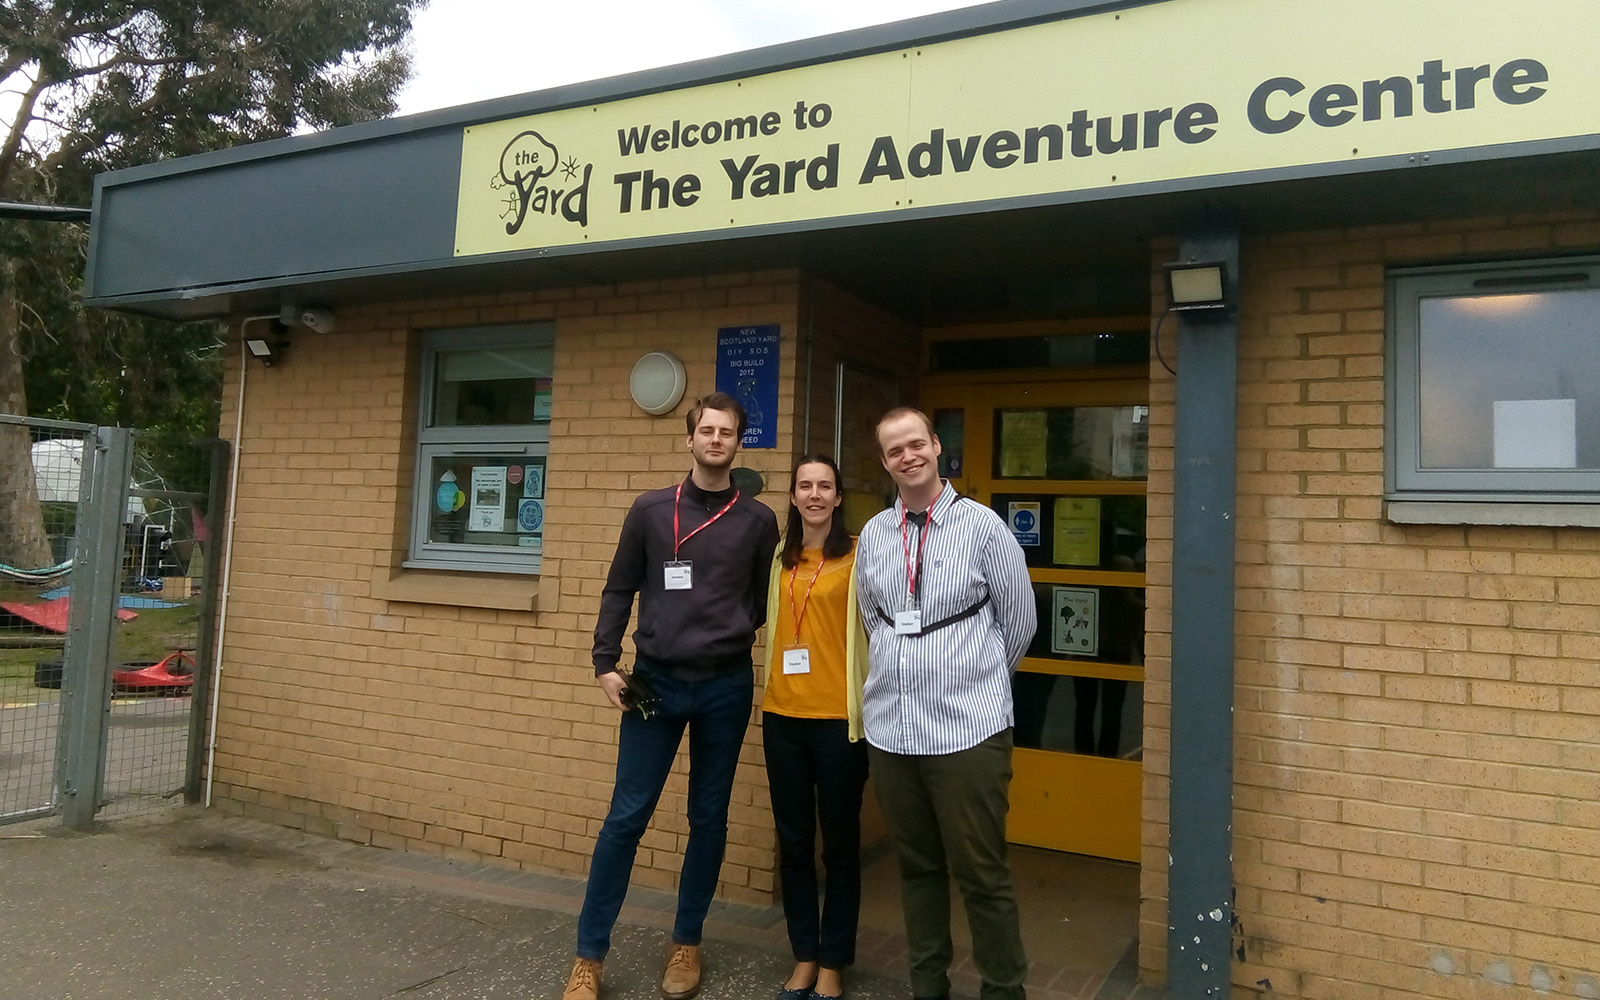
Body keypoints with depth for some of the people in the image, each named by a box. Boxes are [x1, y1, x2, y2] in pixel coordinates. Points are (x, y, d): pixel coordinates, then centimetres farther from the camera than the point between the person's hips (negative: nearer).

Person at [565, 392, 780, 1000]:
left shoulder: (757, 520, 3)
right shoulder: (650, 510, 2)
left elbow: (765, 602, 10)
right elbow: (619, 591, 4)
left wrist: (733, 639, -3)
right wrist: (605, 664, -1)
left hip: (725, 687, 1)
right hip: (655, 682, -1)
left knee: (708, 819, 10)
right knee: (626, 817, 1)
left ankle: (686, 942, 27)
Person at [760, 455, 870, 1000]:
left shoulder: (858, 555, -6)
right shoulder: (779, 556, 9)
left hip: (838, 718, -4)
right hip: (783, 715, 5)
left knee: (839, 844, 8)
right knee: (793, 842, 13)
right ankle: (804, 956, 29)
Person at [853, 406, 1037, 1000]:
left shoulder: (981, 525, -4)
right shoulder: (872, 535, 8)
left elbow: (1021, 620, 4)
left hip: (968, 728, -4)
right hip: (891, 725, 4)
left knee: (982, 876, 1)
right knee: (916, 868, 16)